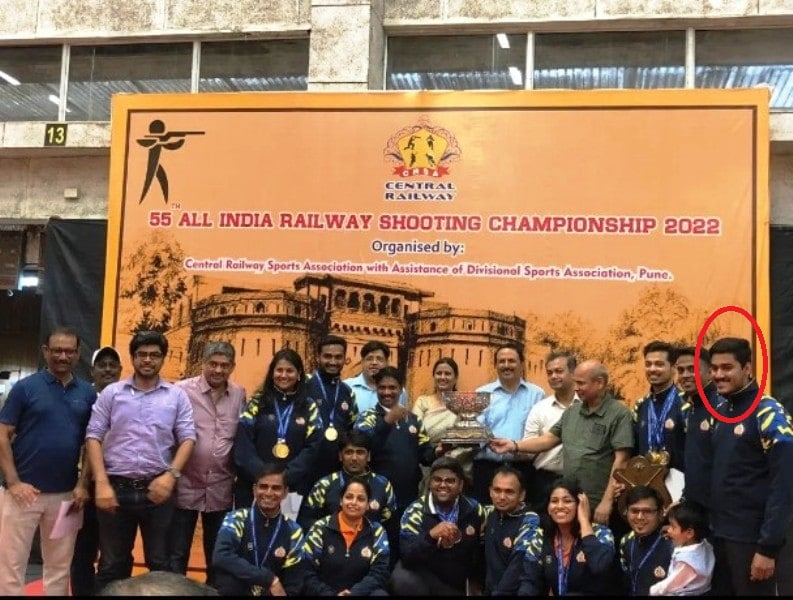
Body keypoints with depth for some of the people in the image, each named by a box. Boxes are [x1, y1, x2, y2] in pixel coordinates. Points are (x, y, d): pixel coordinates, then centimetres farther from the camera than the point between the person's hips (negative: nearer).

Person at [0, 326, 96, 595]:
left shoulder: (88, 393, 6)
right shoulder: (24, 387, -2)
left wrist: (83, 484, -2)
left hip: (67, 494, 3)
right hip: (24, 491, -3)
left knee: (59, 566, 13)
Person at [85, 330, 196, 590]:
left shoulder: (177, 396, 5)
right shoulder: (111, 393, 4)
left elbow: (187, 438, 2)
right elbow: (94, 437, 1)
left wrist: (171, 475, -12)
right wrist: (101, 483, -9)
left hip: (157, 488, 0)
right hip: (117, 487, 0)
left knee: (160, 564, 9)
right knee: (112, 564, 11)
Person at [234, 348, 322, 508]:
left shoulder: (309, 407, 8)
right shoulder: (257, 403, 6)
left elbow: (312, 448, -1)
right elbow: (243, 445, -2)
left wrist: (287, 476, -13)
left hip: (295, 487, 0)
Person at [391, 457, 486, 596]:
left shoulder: (474, 510, -2)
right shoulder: (415, 512, -10)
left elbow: (482, 552, 9)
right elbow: (406, 557, -22)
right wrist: (430, 536, -38)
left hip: (463, 584, 3)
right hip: (425, 578, -2)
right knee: (402, 579, -29)